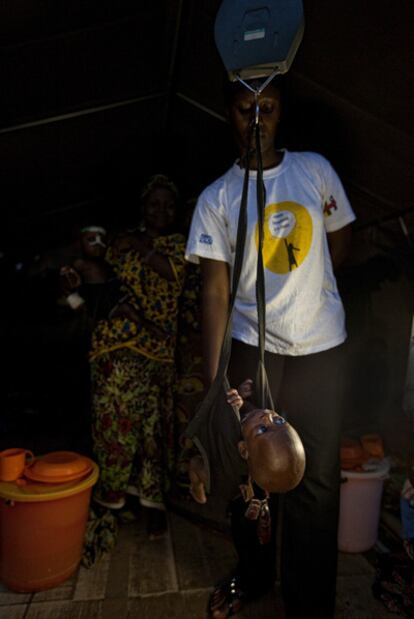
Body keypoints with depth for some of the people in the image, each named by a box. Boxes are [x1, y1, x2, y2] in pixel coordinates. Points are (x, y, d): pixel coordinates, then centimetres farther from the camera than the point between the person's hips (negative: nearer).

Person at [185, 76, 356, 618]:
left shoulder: (316, 170, 4)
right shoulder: (216, 198, -1)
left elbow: (339, 244, 15)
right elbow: (215, 292, -8)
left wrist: (305, 289, 4)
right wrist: (213, 379, -14)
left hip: (320, 348, 1)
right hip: (252, 349, 0)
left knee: (316, 481, 4)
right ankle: (253, 573, 38)